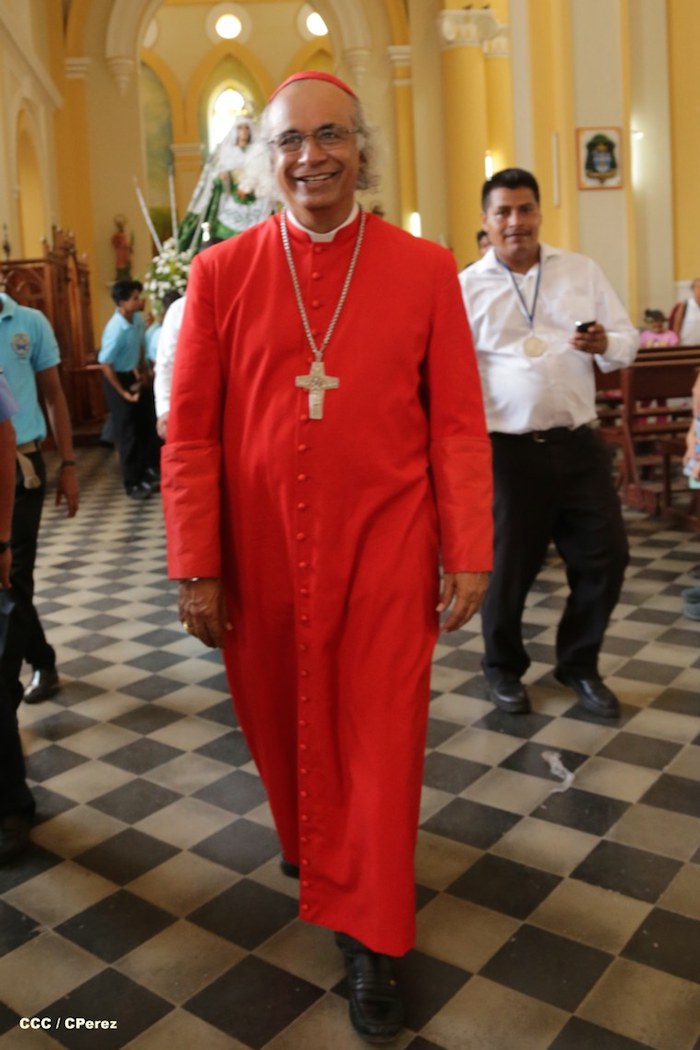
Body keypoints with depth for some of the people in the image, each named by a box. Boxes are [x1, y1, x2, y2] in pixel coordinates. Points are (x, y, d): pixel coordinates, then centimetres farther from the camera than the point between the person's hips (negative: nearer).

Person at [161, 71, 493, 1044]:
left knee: (380, 737, 5)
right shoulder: (221, 272, 0)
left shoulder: (425, 268, -1)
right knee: (283, 720, 19)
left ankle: (369, 935, 23)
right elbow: (190, 434, -1)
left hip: (385, 554, -1)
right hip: (264, 559, 2)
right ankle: (310, 843, 50)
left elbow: (459, 424, -1)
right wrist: (196, 566, -3)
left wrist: (468, 553, -3)